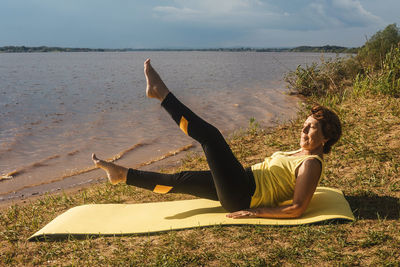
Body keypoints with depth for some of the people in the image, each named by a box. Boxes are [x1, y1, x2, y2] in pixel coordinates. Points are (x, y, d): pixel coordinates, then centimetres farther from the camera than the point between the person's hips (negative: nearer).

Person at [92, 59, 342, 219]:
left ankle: (161, 92, -5)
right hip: (242, 186, 9)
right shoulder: (299, 154, 18)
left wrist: (255, 211, -20)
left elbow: (297, 209, -20)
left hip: (243, 196, -9)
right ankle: (123, 174, 20)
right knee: (181, 179, 10)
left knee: (210, 135, -15)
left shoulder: (311, 164, -11)